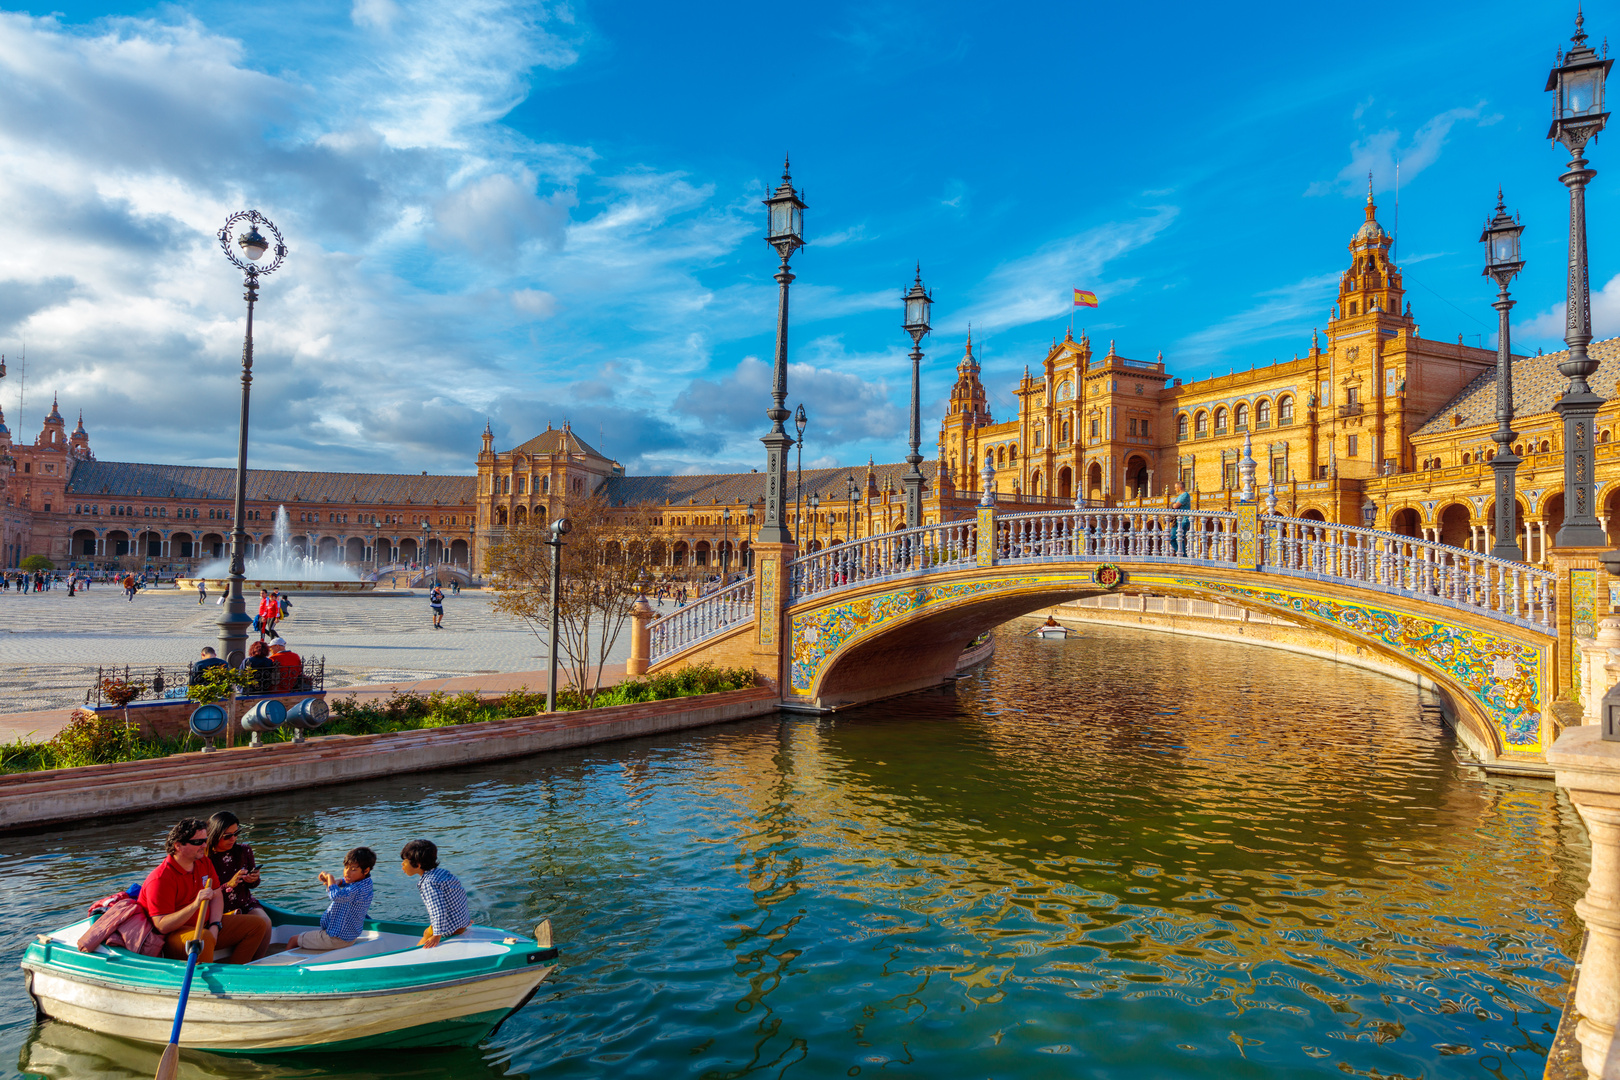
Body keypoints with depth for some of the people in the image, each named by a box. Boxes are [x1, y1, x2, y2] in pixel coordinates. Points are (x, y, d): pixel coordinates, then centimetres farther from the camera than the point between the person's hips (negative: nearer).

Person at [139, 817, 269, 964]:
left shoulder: (204, 863, 5)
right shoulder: (160, 879, -21)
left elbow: (217, 896, 10)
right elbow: (162, 926, -26)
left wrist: (214, 925, -8)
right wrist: (195, 905, -38)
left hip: (205, 925, 8)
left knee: (258, 925, -2)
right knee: (204, 938, -41)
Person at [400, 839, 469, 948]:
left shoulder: (429, 883, -22)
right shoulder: (442, 871, 6)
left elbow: (438, 909, -29)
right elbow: (462, 893, 15)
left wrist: (437, 935, -29)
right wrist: (466, 919, 25)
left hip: (449, 929, -10)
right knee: (426, 933, 26)